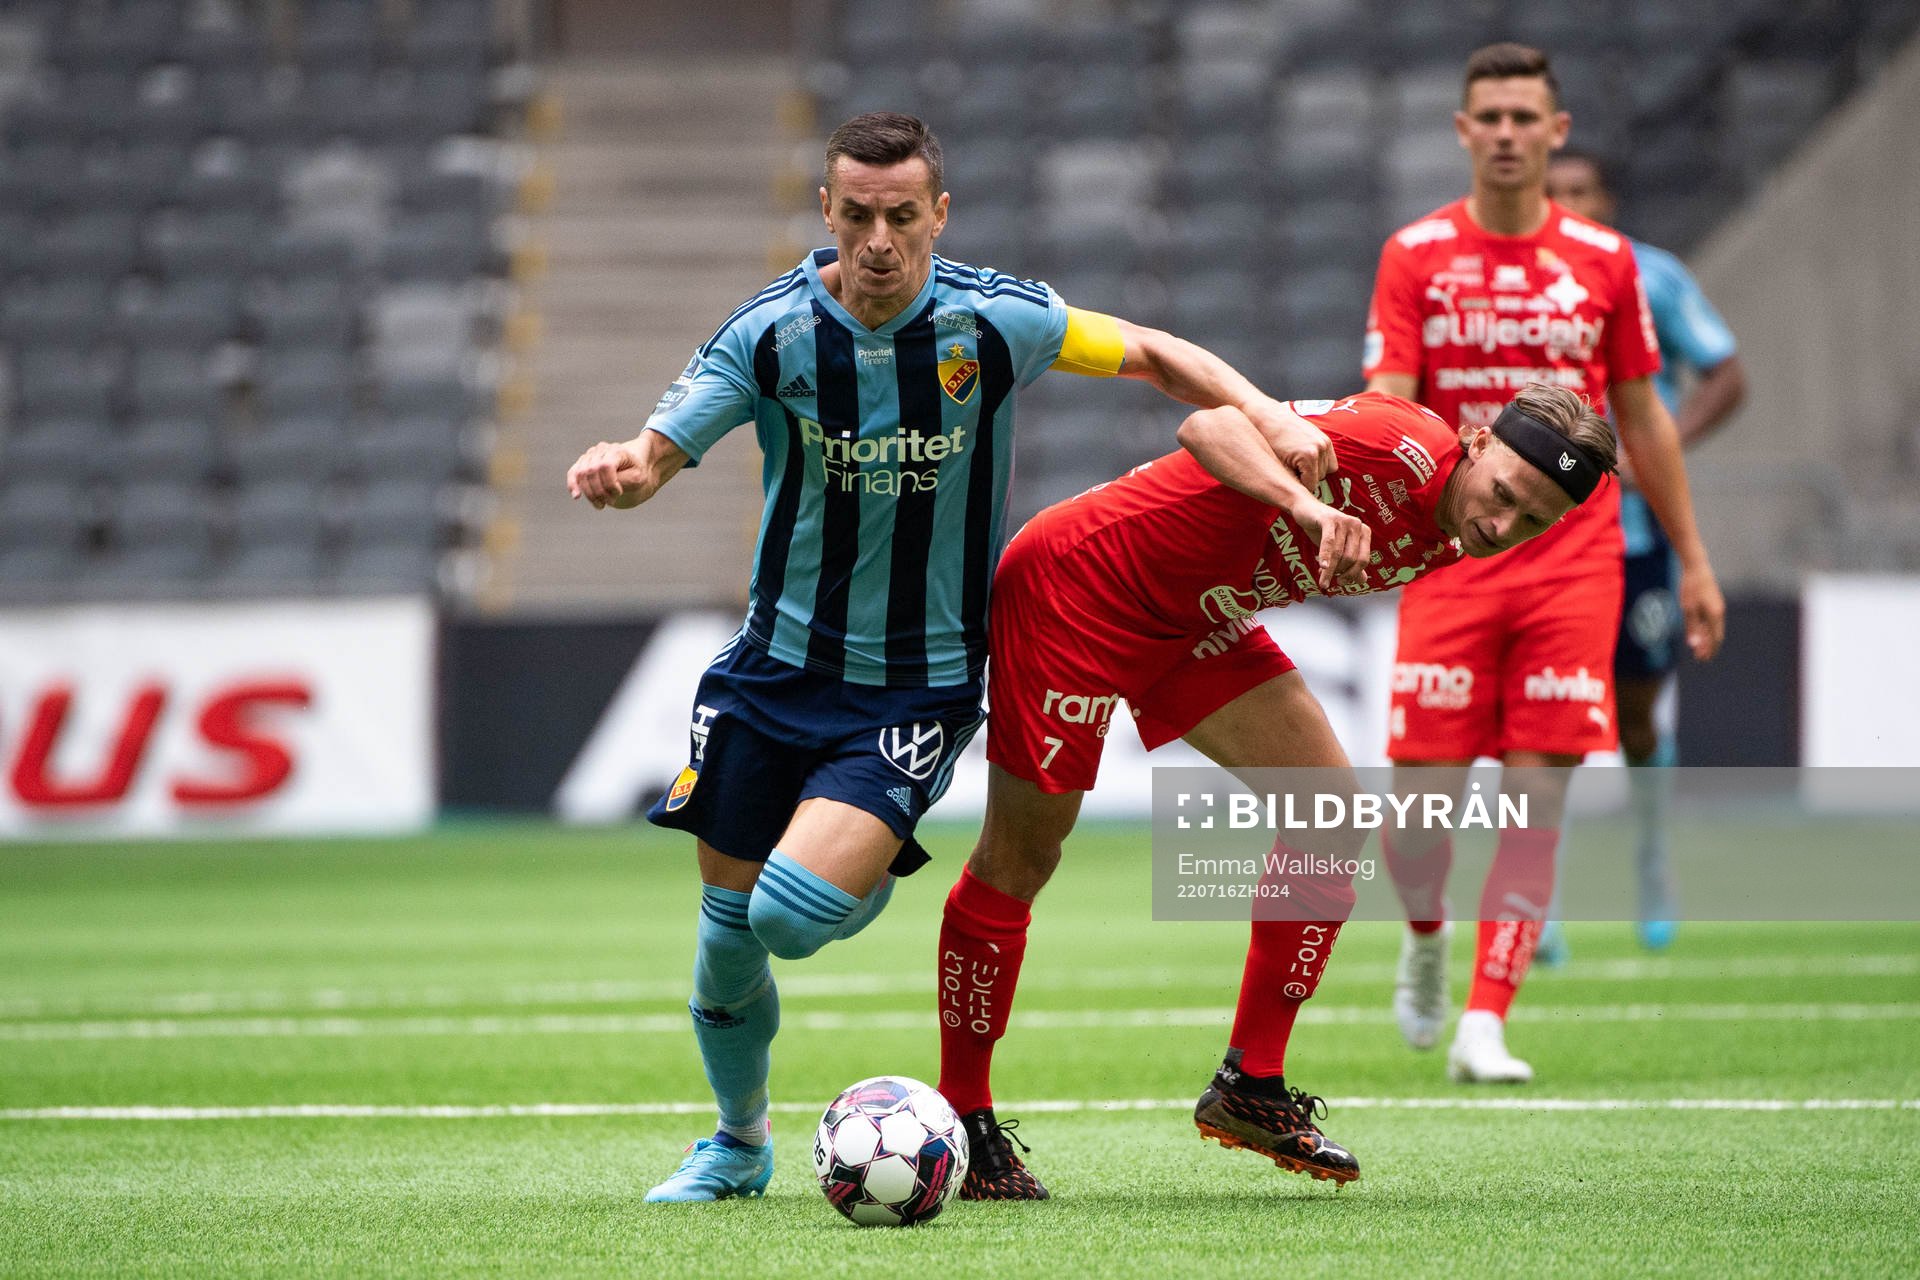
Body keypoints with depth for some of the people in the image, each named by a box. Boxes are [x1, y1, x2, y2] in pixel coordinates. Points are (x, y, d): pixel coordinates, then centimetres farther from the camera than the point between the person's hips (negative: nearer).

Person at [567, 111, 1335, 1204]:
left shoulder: (993, 320, -13)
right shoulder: (772, 331, -11)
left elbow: (1150, 355, 1)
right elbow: (658, 454, -11)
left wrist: (1266, 416, -12)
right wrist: (621, 472, -35)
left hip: (919, 689, -2)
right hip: (780, 660, 2)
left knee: (794, 915, -20)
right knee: (728, 924, 7)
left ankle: (876, 868, 17)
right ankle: (740, 1143, 34)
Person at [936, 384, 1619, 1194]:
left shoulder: (1445, 549, -1)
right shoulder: (1404, 450, -28)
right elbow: (1209, 429, -39)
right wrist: (1311, 508, -51)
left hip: (1197, 624, 9)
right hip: (1080, 580, -9)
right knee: (1020, 854, -4)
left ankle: (1250, 1085, 5)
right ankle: (960, 1119, 10)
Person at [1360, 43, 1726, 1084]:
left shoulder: (1604, 260, 6)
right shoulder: (1415, 256, 2)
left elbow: (1642, 420, 14)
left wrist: (1693, 562, 14)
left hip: (1574, 560, 1)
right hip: (1451, 561, -1)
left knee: (1538, 798, -7)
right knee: (1420, 795, -6)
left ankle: (1482, 1024, -2)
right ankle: (1425, 937, 26)